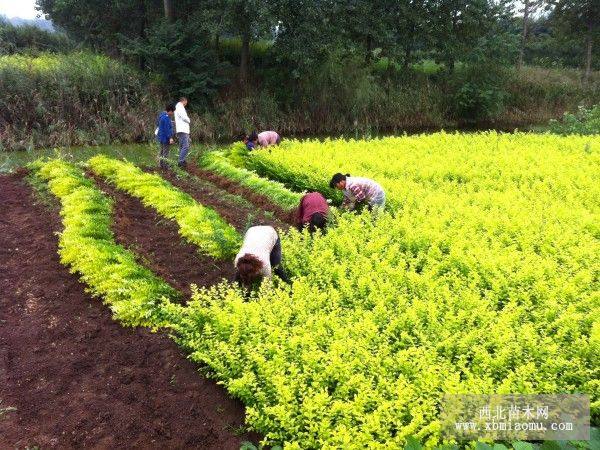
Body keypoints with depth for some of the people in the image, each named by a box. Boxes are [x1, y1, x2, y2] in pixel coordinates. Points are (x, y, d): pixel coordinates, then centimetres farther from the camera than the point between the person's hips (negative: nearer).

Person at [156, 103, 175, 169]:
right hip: (165, 137, -10)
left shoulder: (162, 115, 11)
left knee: (161, 151, 16)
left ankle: (160, 164, 24)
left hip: (161, 137, 10)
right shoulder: (166, 117, -20)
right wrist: (170, 137, -23)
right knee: (165, 152, -4)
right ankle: (164, 165, 0)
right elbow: (167, 129, -23)